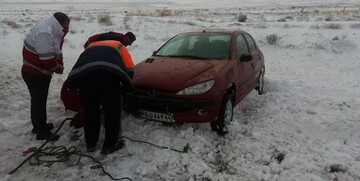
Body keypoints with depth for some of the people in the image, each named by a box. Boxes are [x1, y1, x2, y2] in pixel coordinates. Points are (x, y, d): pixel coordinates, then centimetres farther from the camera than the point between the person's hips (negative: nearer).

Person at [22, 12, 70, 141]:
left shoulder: (51, 31, 6)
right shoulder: (44, 33, -27)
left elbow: (56, 52, 10)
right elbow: (48, 60, -29)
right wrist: (60, 68, -13)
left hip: (41, 72, 10)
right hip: (34, 74, -10)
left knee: (40, 100, 20)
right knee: (39, 101, 0)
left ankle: (40, 126, 36)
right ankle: (41, 133, 11)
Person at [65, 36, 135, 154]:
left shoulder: (90, 46, 45)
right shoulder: (119, 46, 36)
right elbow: (129, 71, 24)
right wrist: (123, 88, 37)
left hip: (83, 73, 3)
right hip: (108, 73, -3)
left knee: (89, 110, 18)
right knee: (112, 111, 12)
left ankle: (90, 144, 33)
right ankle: (110, 145, 21)